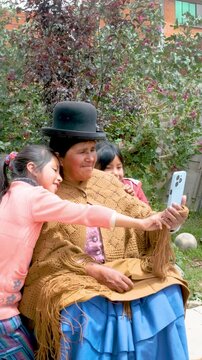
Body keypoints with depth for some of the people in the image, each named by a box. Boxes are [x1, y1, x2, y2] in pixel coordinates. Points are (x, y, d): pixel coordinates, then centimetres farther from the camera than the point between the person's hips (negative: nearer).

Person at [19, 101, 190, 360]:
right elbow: (53, 255, -13)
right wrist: (100, 272, -23)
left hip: (120, 270, 5)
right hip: (70, 277, -4)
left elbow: (140, 218, 0)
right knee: (81, 310, -34)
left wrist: (165, 220, -22)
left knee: (165, 291, -15)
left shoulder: (106, 182, 6)